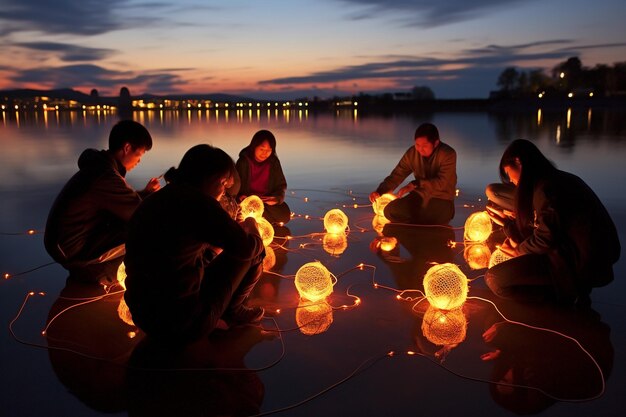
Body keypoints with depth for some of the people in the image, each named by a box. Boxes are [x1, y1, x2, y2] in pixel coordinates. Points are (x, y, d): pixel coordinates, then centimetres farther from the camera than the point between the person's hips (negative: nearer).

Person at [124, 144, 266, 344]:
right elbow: (246, 247, -13)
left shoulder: (155, 200, 8)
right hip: (184, 326, -8)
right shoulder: (196, 200, -17)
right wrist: (250, 227, 9)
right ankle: (233, 311, 20)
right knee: (253, 253, 3)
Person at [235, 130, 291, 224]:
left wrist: (278, 197, -17)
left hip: (268, 200, 3)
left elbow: (281, 185, 5)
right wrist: (240, 196, -31)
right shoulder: (244, 162, -9)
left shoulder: (274, 162, -1)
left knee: (284, 214, -20)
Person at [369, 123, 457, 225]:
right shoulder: (412, 153, -4)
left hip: (442, 200, -4)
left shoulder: (448, 154, -17)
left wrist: (415, 184, -29)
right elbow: (397, 175, -3)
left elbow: (441, 183, -23)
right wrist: (379, 191, -20)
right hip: (419, 196, 4)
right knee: (390, 211, -17)